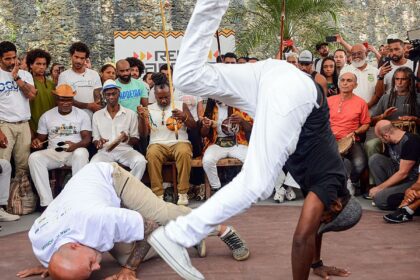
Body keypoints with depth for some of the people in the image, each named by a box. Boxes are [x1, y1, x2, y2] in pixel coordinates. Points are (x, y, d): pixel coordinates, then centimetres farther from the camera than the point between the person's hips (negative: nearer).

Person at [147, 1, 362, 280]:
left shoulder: (326, 181, 23)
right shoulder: (330, 187, 4)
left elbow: (312, 227, 37)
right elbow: (302, 239, -1)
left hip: (276, 78, 8)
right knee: (255, 185, -14)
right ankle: (178, 236, -22)